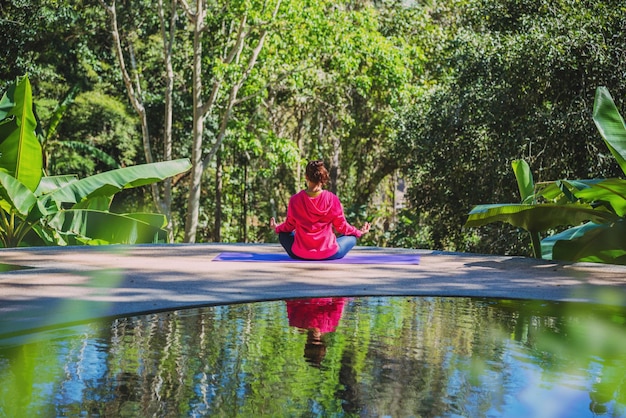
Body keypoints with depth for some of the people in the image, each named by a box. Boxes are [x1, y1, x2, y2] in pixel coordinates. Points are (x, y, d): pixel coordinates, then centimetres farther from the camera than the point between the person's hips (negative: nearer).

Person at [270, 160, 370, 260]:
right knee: (351, 238, 24)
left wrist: (277, 228, 30)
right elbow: (341, 226, 0)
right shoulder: (332, 199, -11)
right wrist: (359, 232, 20)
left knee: (283, 235, 31)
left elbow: (289, 226, 6)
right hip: (328, 254, -1)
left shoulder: (295, 199, -8)